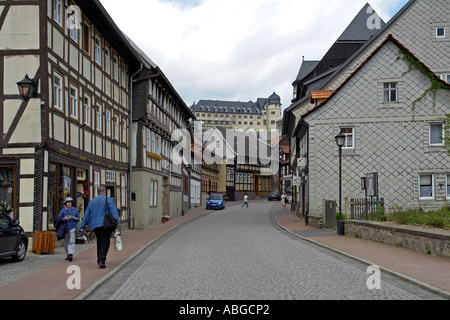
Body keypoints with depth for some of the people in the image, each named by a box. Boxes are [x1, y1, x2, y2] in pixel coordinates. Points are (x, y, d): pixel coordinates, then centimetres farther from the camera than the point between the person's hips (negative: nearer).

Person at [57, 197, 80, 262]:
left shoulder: (75, 210, 5)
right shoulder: (63, 210, 2)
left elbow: (78, 219, 11)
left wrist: (74, 218, -11)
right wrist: (64, 218, -19)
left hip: (72, 228, -1)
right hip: (65, 228, 1)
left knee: (72, 241, -14)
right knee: (66, 242, 8)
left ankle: (71, 255, -20)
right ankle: (68, 254, 24)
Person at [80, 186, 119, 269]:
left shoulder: (92, 202, 17)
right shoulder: (108, 200, 1)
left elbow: (86, 215, 15)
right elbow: (114, 212, -9)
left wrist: (82, 226, 15)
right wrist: (116, 224, -12)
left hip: (95, 225, 5)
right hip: (105, 225, -5)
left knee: (99, 242, 18)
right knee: (105, 242, -5)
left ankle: (99, 260, 22)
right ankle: (101, 261, -16)